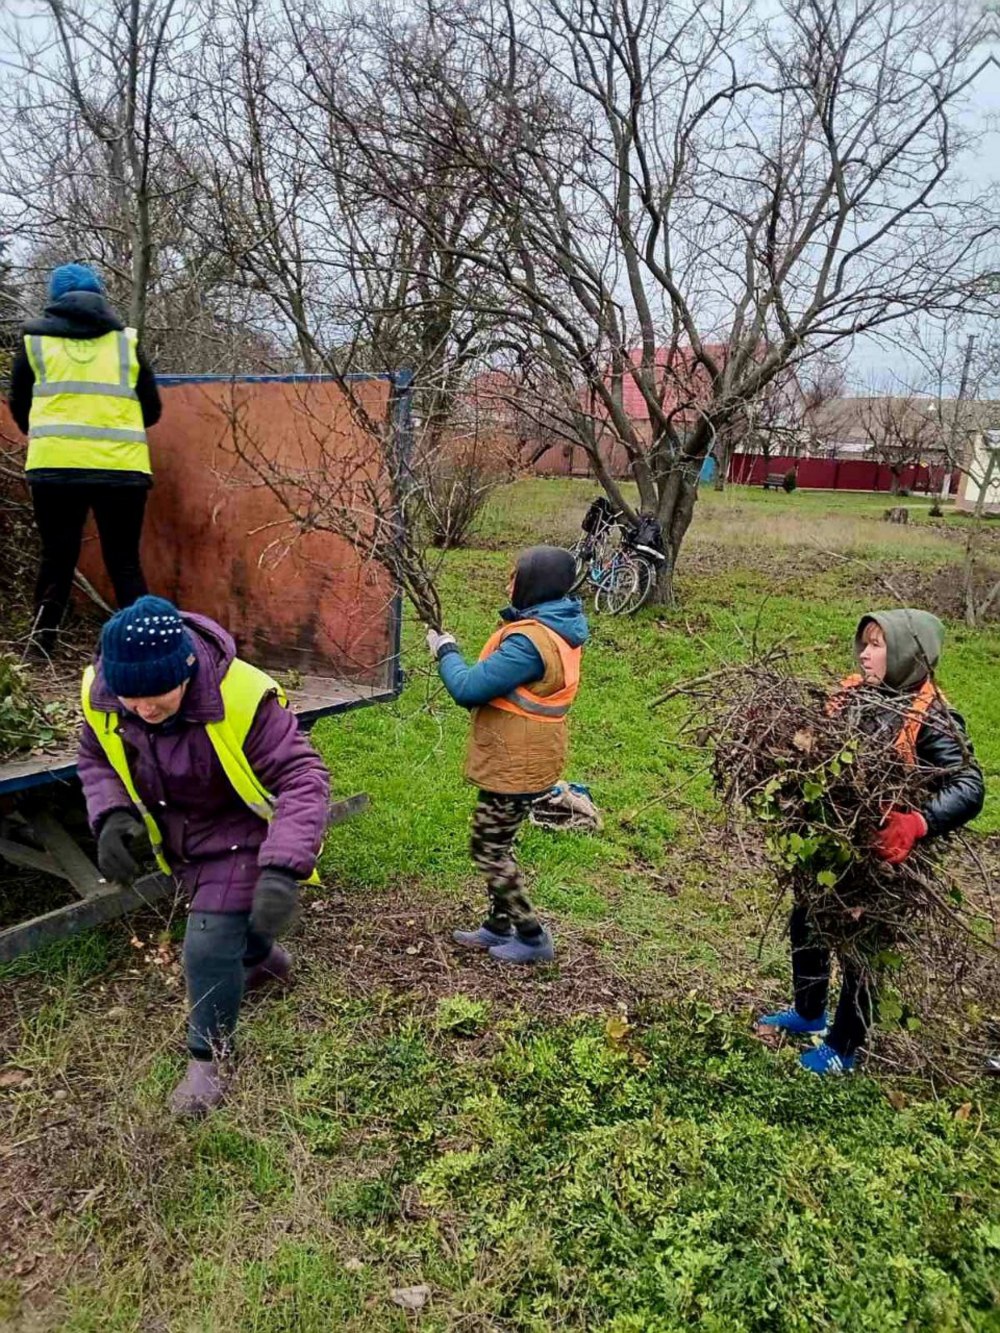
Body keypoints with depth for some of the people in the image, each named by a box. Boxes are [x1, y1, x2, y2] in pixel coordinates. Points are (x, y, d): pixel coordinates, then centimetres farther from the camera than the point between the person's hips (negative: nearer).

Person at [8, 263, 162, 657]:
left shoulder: (35, 339, 13)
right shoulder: (126, 341, 13)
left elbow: (19, 408, 20)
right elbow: (151, 410, 17)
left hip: (54, 466, 0)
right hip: (121, 468, 0)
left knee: (56, 558, 10)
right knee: (124, 562, 6)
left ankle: (40, 647, 11)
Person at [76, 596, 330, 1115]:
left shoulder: (240, 699, -38)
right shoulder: (101, 696, -22)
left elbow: (303, 777, -35)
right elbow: (95, 760, -1)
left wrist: (283, 868, -46)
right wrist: (111, 815, -22)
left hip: (240, 838, -6)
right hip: (179, 841, 6)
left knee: (209, 947, -10)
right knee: (231, 920, 27)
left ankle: (208, 1059, 18)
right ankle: (263, 958, 62)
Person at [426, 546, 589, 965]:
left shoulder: (529, 640, -28)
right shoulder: (558, 628, 5)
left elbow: (468, 688, -26)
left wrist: (446, 651, -8)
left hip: (515, 766, -10)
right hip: (522, 760, 10)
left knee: (488, 849, 4)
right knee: (497, 844, 20)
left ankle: (532, 937, 13)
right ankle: (499, 926, 32)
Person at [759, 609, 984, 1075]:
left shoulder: (930, 719, -21)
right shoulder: (854, 693, -3)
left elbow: (969, 788, -28)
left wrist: (917, 823, -43)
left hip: (877, 853, -6)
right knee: (806, 925, 22)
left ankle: (842, 1049, 33)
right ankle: (808, 1014, 48)